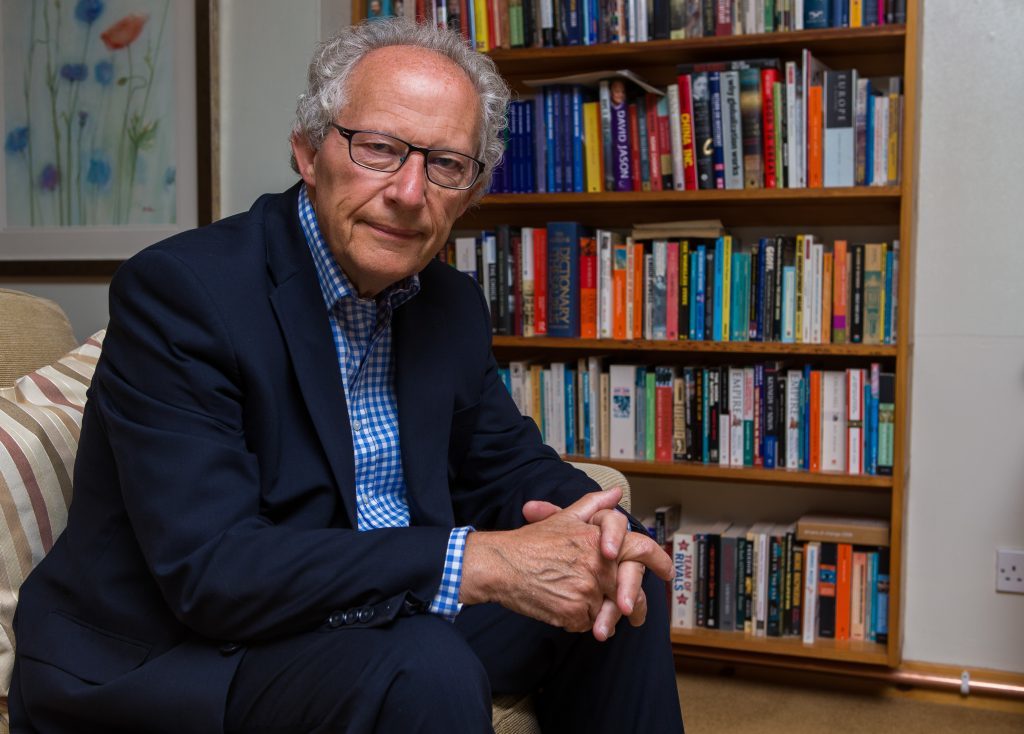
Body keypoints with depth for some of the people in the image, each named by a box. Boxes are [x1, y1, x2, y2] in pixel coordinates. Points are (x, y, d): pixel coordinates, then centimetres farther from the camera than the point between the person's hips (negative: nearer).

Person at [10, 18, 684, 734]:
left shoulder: (452, 304, 4)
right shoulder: (177, 289, -20)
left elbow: (505, 462, 10)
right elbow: (210, 568, -28)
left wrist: (589, 530, -14)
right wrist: (479, 564, -32)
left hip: (388, 617, 7)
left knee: (624, 583, 4)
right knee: (424, 669, -33)